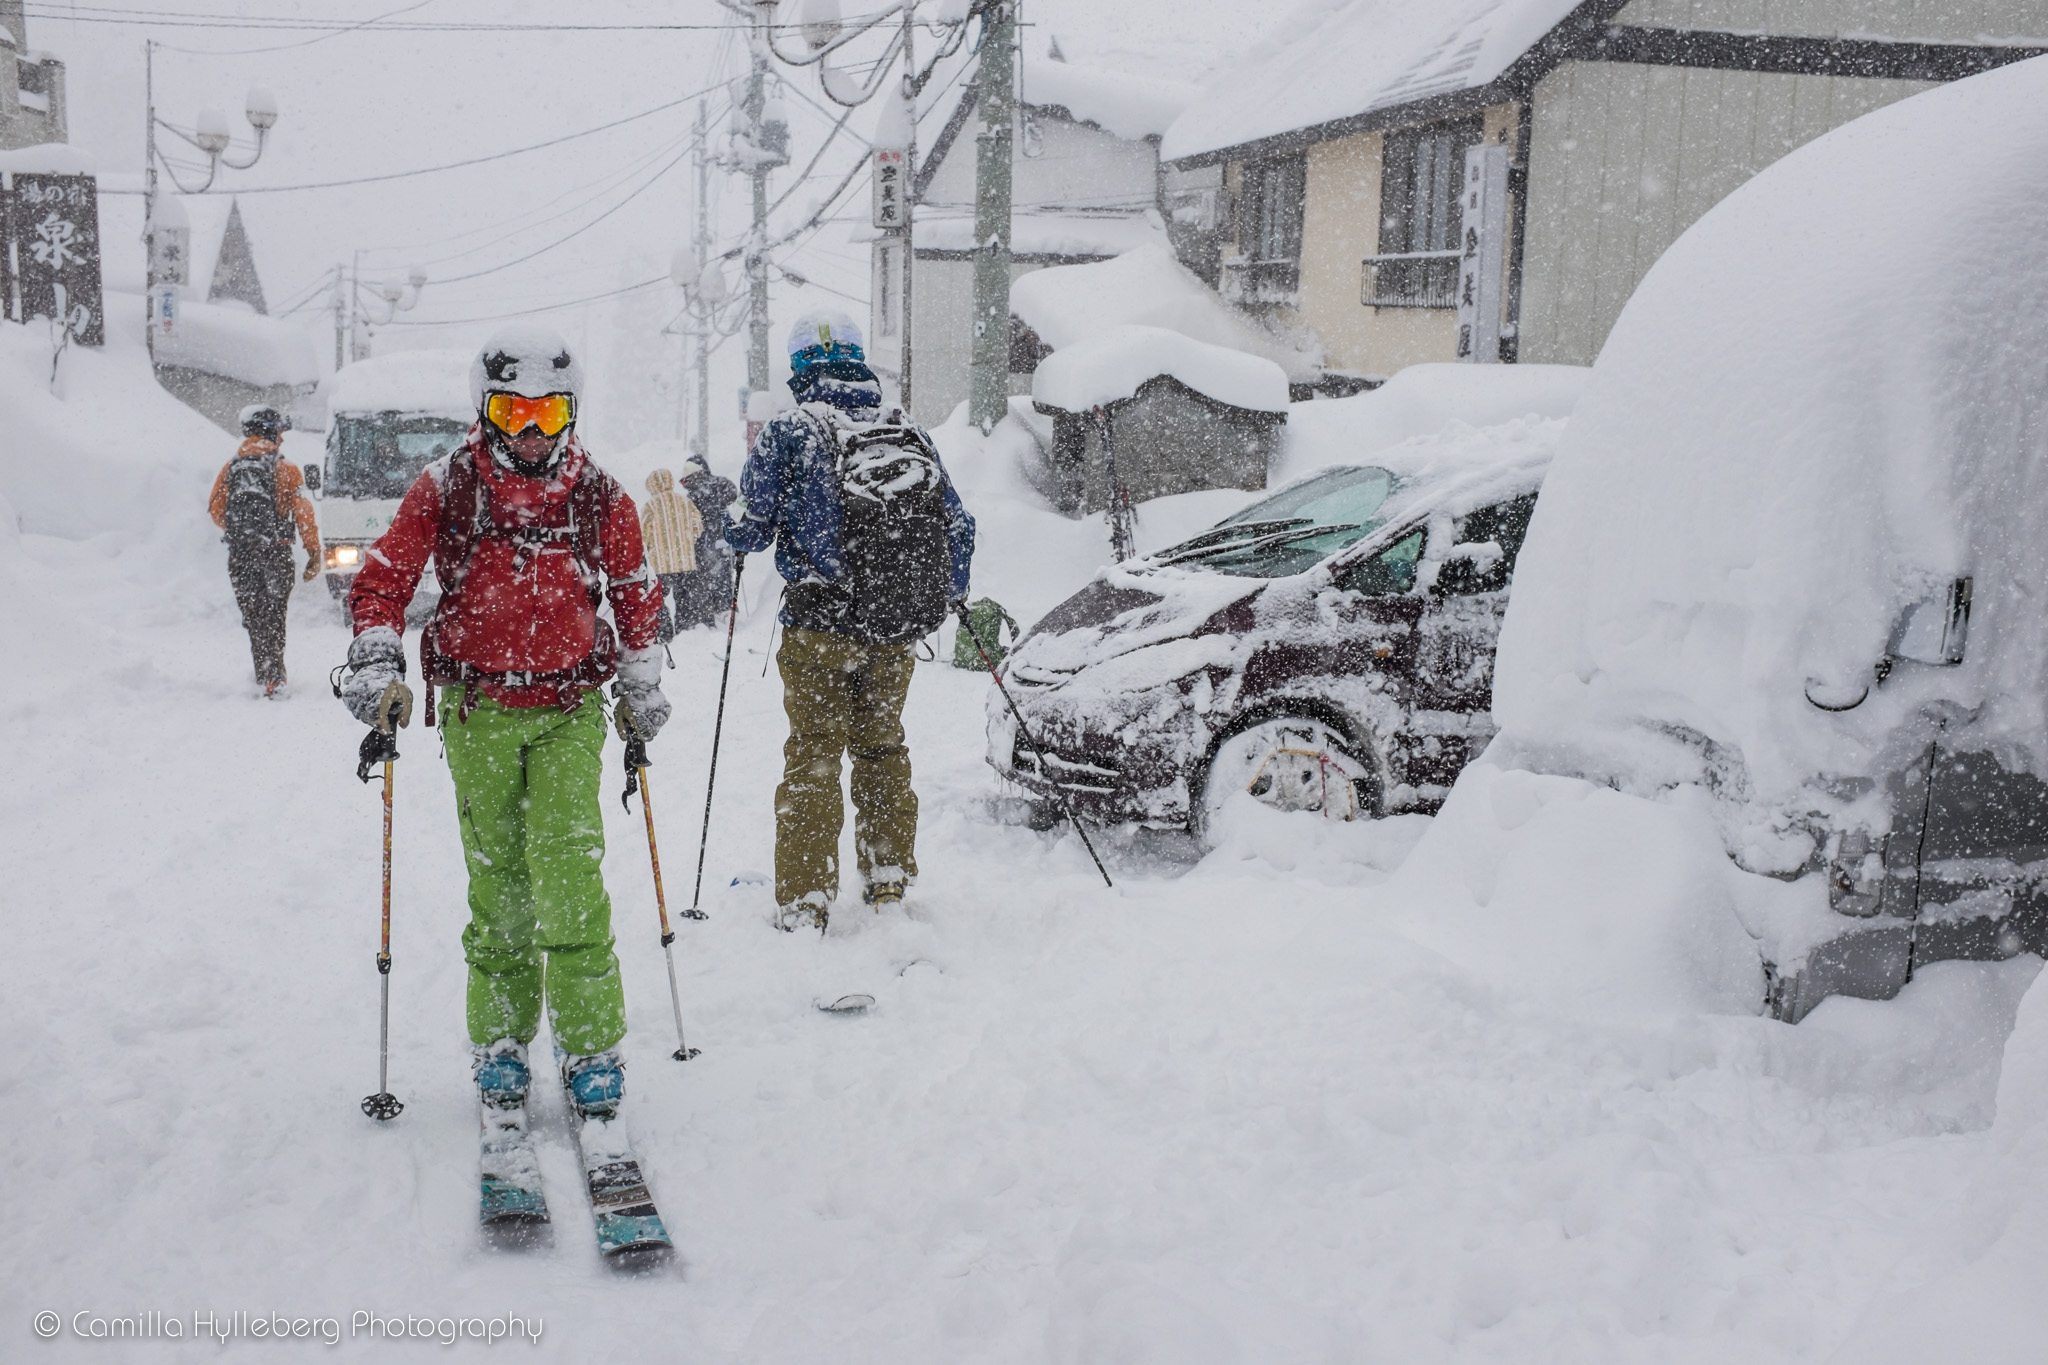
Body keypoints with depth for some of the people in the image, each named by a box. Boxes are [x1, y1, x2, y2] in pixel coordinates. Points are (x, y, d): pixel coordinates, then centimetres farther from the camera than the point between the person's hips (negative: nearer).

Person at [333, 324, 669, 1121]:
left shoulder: (600, 498, 1)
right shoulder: (443, 490, -1)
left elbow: (637, 598, 14)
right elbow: (382, 581, 4)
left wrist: (643, 691, 19)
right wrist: (376, 666, -10)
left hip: (569, 710, 0)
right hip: (478, 712, 1)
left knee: (569, 868, -13)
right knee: (496, 877, 3)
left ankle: (591, 1044, -5)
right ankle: (500, 1039, 18)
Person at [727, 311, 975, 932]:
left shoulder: (789, 433, -3)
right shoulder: (911, 435, 8)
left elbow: (748, 530, -4)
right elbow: (959, 528, 12)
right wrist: (949, 595, 30)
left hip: (820, 628, -3)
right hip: (897, 631, 4)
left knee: (813, 757, 4)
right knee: (883, 749, 19)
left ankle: (804, 904, 3)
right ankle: (889, 884, 25)